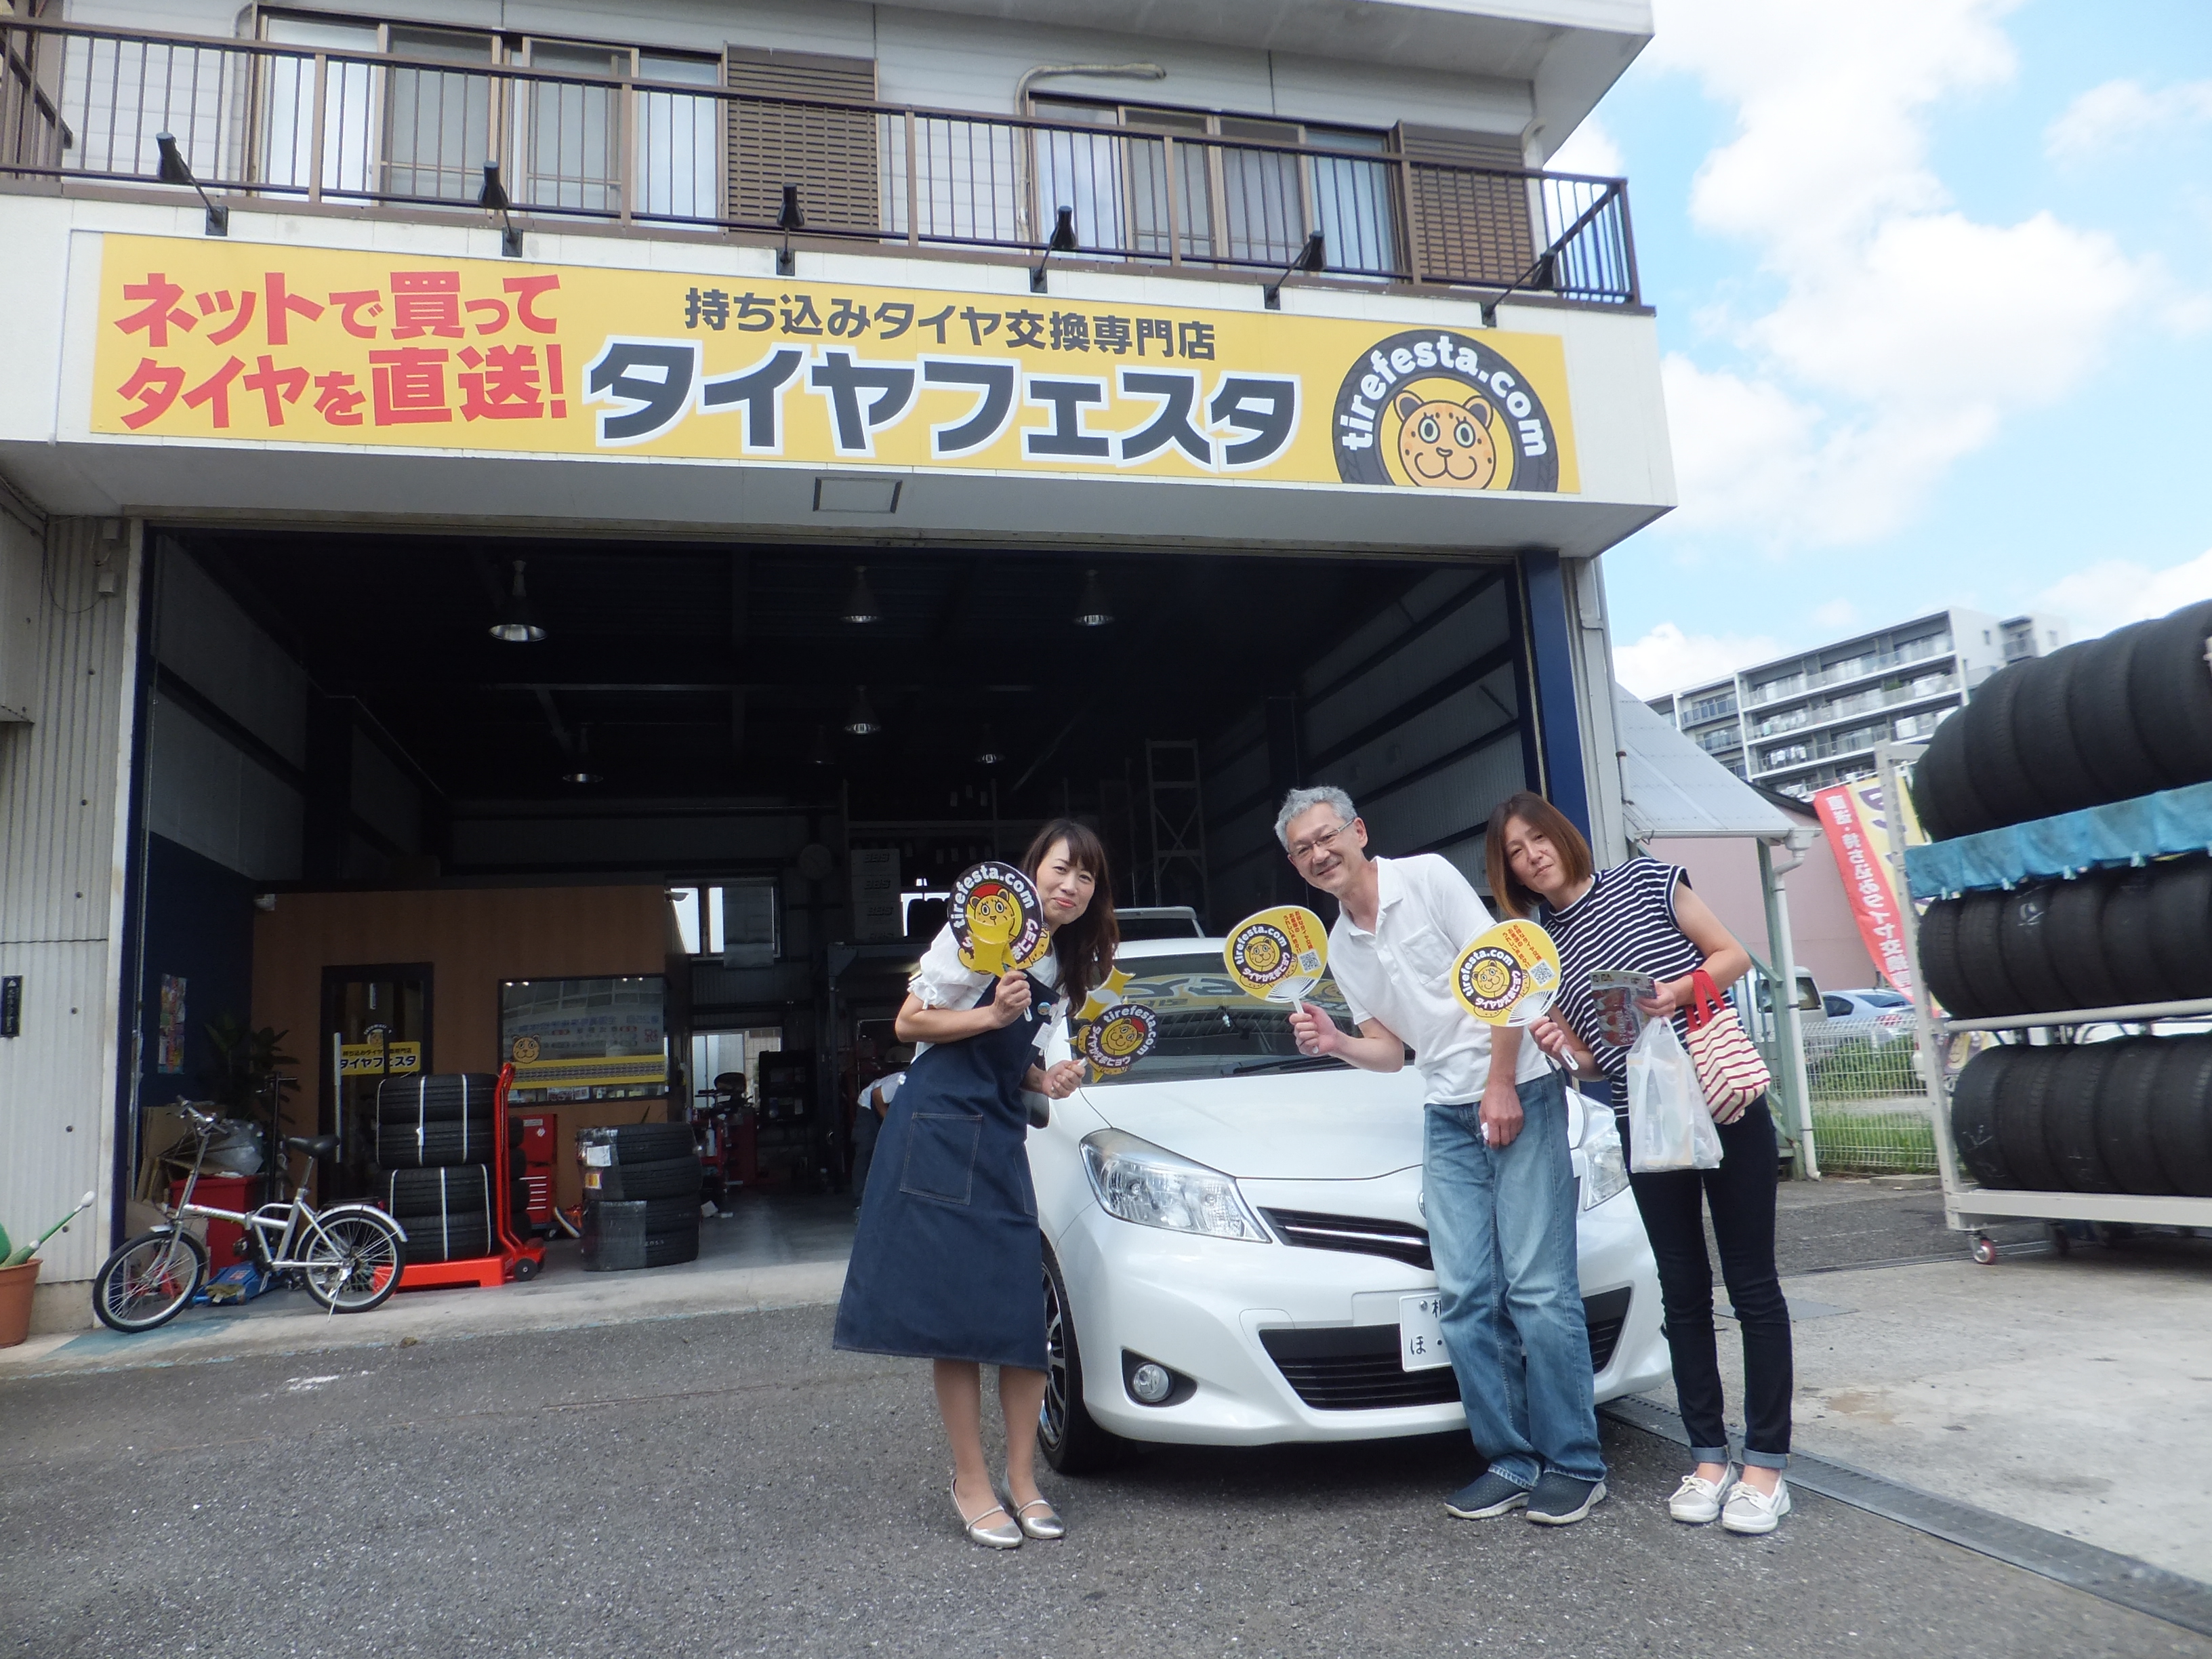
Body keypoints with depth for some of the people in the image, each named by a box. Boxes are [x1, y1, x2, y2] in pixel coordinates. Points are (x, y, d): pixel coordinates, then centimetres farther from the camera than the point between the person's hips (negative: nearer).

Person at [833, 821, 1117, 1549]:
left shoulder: (1067, 970, 15)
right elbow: (909, 1024, -8)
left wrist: (1051, 1080, -2)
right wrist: (993, 1014, -18)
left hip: (1003, 1141, 7)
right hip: (938, 1130, -7)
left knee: (1026, 1316, 2)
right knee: (955, 1314, -3)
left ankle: (1022, 1480, 15)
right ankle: (972, 1485, 9)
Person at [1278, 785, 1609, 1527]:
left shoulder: (1428, 878, -5)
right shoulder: (1341, 948, 14)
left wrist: (1501, 1086, -14)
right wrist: (1334, 1042, -3)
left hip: (1519, 1097, -6)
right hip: (1449, 1122, 6)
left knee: (1539, 1289, -6)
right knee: (1465, 1298, 2)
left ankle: (1575, 1464, 5)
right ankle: (1511, 1462, 12)